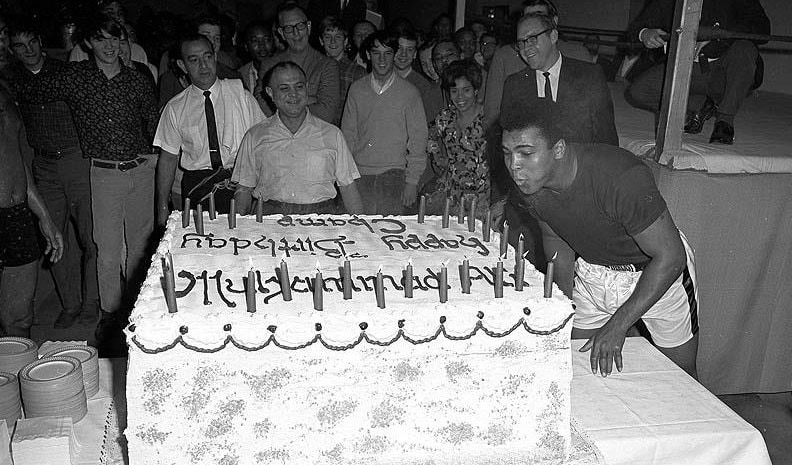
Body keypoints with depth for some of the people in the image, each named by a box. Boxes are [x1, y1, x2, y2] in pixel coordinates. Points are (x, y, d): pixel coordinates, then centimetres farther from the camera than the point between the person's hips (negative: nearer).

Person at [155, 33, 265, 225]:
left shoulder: (239, 92, 1)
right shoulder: (175, 108, 4)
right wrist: (162, 207, 2)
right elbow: (168, 158, 7)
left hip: (241, 183, 0)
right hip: (197, 186, 1)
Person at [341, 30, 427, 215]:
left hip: (394, 174, -2)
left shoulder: (409, 92, 2)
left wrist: (412, 181, -3)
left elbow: (418, 139, 3)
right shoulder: (356, 89, 9)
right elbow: (348, 133, 12)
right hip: (360, 174, 2)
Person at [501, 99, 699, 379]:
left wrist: (617, 325, -31)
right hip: (592, 270, 4)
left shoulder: (622, 178, -37)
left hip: (660, 274, -4)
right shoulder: (528, 187, -17)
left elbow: (670, 256, -30)